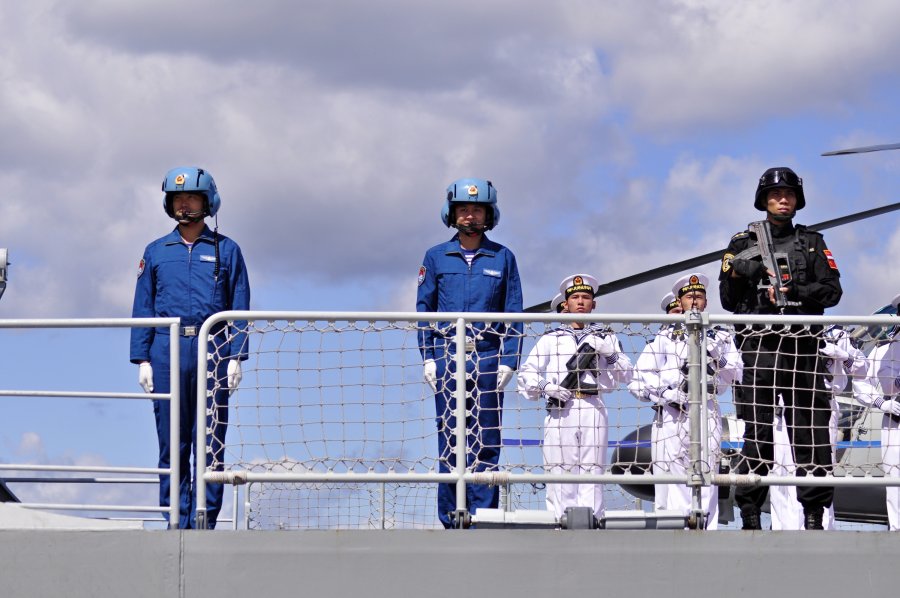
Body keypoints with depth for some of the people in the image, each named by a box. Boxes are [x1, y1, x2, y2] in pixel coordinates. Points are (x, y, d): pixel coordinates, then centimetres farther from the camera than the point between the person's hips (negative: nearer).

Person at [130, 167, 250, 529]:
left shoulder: (226, 250, 9)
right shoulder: (156, 252, 14)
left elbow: (240, 308, 6)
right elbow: (143, 308, 12)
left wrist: (236, 358, -4)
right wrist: (142, 359, 3)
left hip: (211, 350, -2)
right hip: (167, 352, 2)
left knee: (210, 441, -5)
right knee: (171, 442, 1)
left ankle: (204, 522, -4)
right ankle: (176, 522, 4)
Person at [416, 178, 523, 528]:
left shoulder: (503, 258, 9)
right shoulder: (436, 258, 10)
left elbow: (514, 314, 7)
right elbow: (423, 309, 11)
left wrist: (508, 362, -2)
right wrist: (428, 358, 0)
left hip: (488, 358, 0)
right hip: (447, 357, 0)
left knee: (485, 442, -4)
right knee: (449, 440, -3)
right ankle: (451, 522, -1)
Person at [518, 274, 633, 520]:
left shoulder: (605, 337, 21)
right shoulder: (551, 338, 19)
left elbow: (625, 375, 14)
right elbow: (527, 373, 13)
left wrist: (610, 353, -3)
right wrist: (545, 387, -5)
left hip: (593, 410, 1)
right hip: (560, 409, 0)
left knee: (592, 470, -7)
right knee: (559, 470, -8)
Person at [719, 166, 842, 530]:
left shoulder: (812, 243, 17)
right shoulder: (743, 243, 15)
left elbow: (832, 291, 5)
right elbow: (728, 299, 12)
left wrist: (794, 290, -10)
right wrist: (741, 273, -8)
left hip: (804, 346, 1)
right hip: (760, 345, -1)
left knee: (811, 431, -4)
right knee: (758, 432, -6)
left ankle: (814, 514, 0)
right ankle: (750, 516, -4)